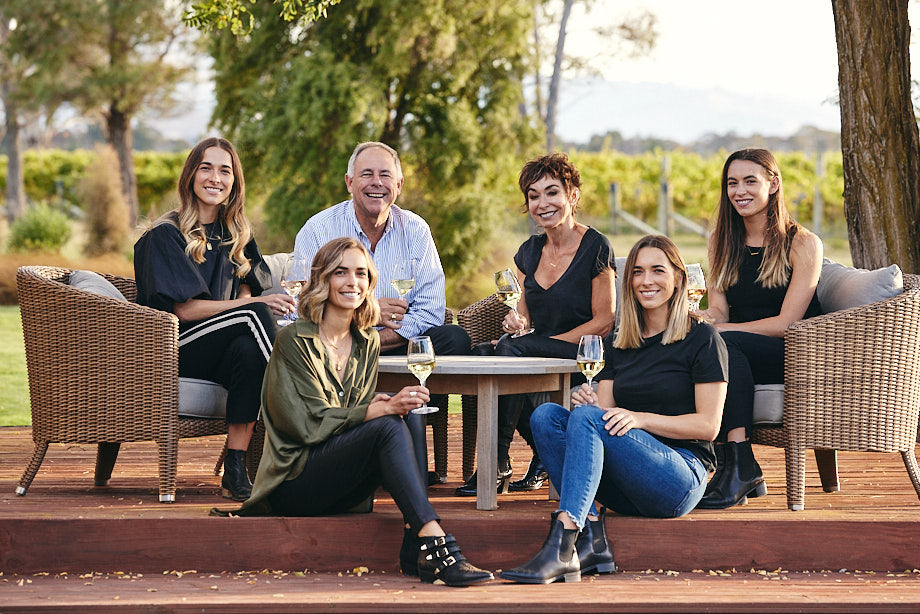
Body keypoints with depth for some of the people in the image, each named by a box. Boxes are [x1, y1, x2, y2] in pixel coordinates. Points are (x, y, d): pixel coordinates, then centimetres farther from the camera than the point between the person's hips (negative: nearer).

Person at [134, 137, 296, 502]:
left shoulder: (236, 233, 16)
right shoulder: (166, 234, -4)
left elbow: (245, 292, 12)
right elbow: (182, 309, -13)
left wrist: (255, 305, -14)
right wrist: (255, 304, -21)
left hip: (224, 349, 5)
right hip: (171, 348, -5)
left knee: (248, 351, -33)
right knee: (255, 315, -30)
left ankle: (236, 472, -34)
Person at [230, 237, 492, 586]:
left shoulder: (368, 342, 13)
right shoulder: (295, 340, -8)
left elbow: (362, 410, 12)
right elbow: (311, 423, -15)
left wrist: (392, 403, -12)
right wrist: (384, 408, -26)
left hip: (338, 495, 6)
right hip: (292, 484, -6)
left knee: (407, 416, -22)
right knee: (389, 427, -28)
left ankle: (415, 551, -31)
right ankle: (436, 546, -38)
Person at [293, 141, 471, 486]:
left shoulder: (415, 231, 6)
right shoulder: (319, 231, -2)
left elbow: (431, 312, -3)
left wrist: (373, 341, -17)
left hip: (396, 346, 3)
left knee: (455, 340, -23)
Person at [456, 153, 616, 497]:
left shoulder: (595, 248, -5)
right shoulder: (529, 252, 13)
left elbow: (603, 322, -7)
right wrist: (516, 322, -8)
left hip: (584, 358, -5)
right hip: (540, 361, 6)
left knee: (509, 349, -32)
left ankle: (498, 464, -27)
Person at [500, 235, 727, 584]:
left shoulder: (701, 339, 2)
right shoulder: (620, 344, 19)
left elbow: (708, 425, -5)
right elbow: (605, 409, 13)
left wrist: (640, 418, -18)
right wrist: (590, 404, -12)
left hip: (681, 479, -6)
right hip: (627, 493, 6)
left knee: (586, 419, -28)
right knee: (546, 415, -16)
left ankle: (561, 547, -42)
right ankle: (590, 539, -31)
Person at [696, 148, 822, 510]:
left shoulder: (802, 244, -3)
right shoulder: (722, 243, 14)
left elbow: (787, 323, -11)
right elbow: (718, 312, 6)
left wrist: (717, 330, -19)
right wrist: (699, 319, -19)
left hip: (794, 357, -4)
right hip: (737, 356, 4)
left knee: (723, 343, -33)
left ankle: (738, 466, -38)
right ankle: (745, 473, -36)